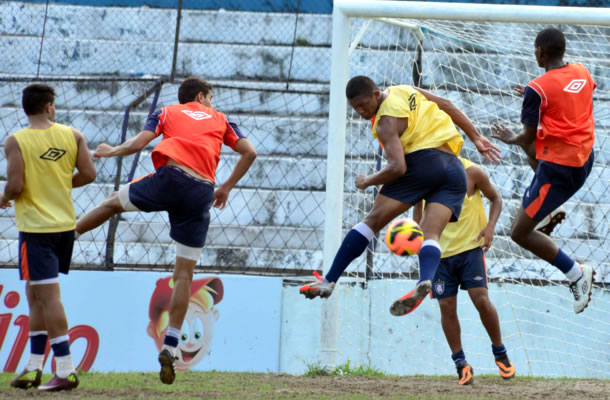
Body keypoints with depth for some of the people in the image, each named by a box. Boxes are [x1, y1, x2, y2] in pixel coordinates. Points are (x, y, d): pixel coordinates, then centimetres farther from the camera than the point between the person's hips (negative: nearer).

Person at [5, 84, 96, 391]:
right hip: (66, 225, 6)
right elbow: (88, 174, 1)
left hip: (36, 228, -6)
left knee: (48, 297, -6)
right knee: (36, 295, 17)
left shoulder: (16, 142, -11)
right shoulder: (72, 135, 1)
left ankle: (66, 371, -10)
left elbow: (15, 185, -17)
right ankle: (34, 367, 19)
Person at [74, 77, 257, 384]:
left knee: (115, 202, 26)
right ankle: (170, 347, 1)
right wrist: (227, 187, 26)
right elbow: (249, 152, 17)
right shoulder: (219, 119, 26)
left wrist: (109, 151, 28)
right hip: (201, 193, 2)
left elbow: (138, 143, 9)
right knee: (184, 273, 6)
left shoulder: (167, 112, 20)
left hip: (170, 176, -2)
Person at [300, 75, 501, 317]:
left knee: (374, 220, -3)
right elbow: (447, 105, 24)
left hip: (423, 161, -8)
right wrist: (476, 138, 29)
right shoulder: (406, 91, 18)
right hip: (454, 168, 8)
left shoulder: (386, 122, -7)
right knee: (431, 233, -8)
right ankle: (425, 281, -40)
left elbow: (398, 167, -17)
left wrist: (368, 181, -1)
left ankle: (329, 281, -5)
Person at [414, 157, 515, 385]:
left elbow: (495, 199, 4)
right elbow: (419, 205, 14)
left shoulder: (472, 172, -10)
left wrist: (490, 226, -12)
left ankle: (500, 353, 6)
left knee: (481, 299, -14)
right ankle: (461, 364, 9)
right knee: (447, 306, -2)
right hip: (439, 250, 3)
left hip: (470, 246, -3)